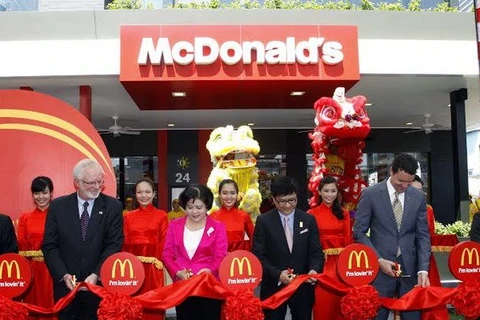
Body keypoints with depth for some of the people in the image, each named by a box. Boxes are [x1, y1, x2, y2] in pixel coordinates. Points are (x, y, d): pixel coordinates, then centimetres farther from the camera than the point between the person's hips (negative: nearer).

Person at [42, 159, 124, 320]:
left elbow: (114, 245, -7)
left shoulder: (113, 206, -4)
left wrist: (96, 275, -17)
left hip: (100, 285, -1)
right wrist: (64, 275, -11)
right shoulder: (58, 206, 1)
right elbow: (49, 246, 0)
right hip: (66, 285, 1)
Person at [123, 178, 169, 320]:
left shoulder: (161, 216, 2)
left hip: (153, 266, -2)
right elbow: (125, 243, 9)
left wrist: (157, 261, -11)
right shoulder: (128, 217, 10)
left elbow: (164, 243, 0)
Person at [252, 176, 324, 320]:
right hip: (274, 287, -2)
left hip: (303, 287, 2)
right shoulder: (264, 221, -5)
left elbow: (316, 252, 1)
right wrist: (277, 274, -21)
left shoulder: (309, 220, 2)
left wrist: (314, 270, -20)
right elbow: (258, 255, -7)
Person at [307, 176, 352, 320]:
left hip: (341, 262, 3)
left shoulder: (344, 214, 8)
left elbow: (349, 240, 7)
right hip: (321, 263, -3)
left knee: (340, 301, 8)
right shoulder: (312, 214, -2)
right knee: (322, 303, 2)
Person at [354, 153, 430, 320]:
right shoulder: (370, 194, -6)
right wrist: (379, 260, -12)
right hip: (380, 268, -2)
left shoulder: (419, 197, 4)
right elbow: (359, 232, -4)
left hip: (410, 268, 3)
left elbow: (423, 235, 5)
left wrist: (423, 269, -6)